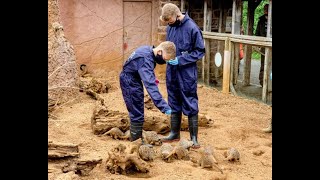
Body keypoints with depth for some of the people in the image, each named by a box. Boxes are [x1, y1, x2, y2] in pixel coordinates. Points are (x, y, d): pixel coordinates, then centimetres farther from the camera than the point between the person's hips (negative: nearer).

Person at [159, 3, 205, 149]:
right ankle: (174, 133, 28)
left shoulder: (192, 28, -15)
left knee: (190, 105, 1)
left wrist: (180, 60, -18)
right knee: (174, 104, 15)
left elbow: (200, 51, -11)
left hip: (187, 74, -6)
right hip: (171, 72, 6)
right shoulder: (170, 27, 4)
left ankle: (194, 138, 11)